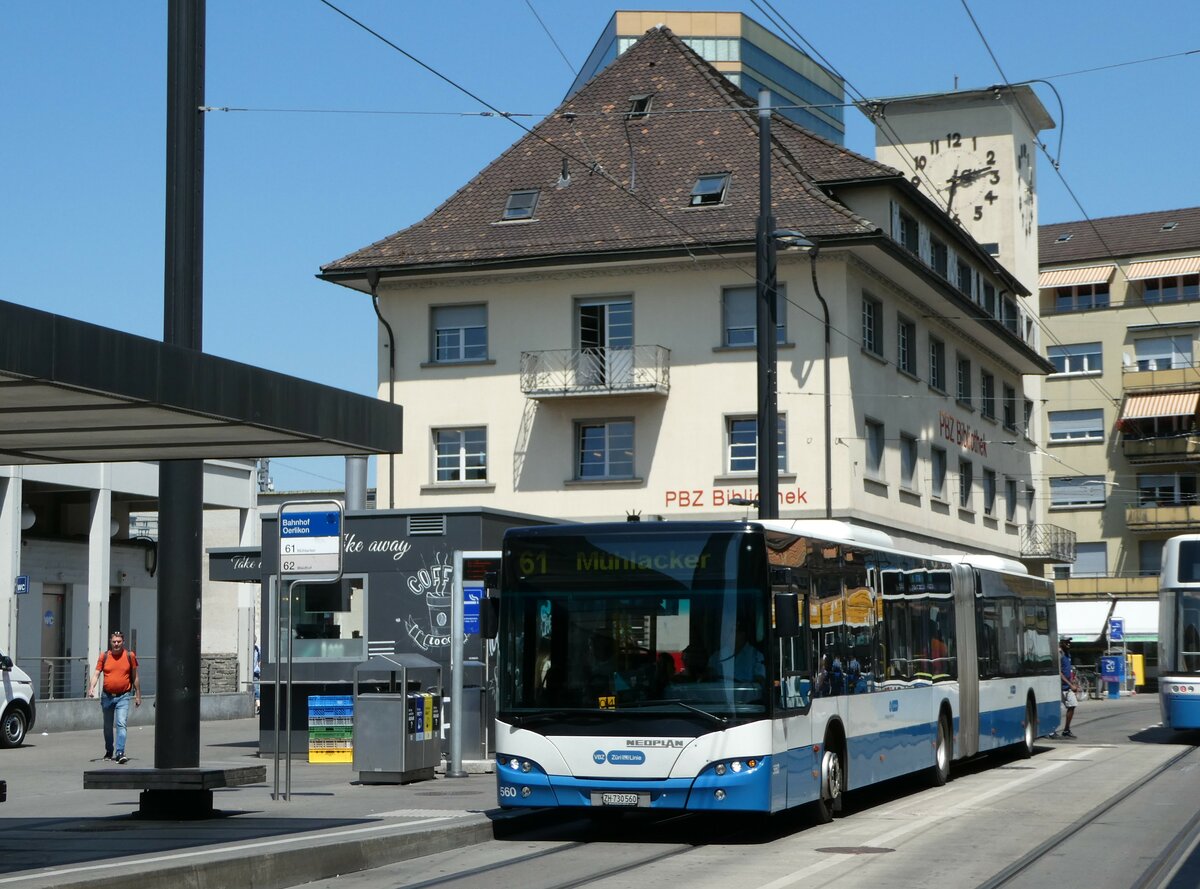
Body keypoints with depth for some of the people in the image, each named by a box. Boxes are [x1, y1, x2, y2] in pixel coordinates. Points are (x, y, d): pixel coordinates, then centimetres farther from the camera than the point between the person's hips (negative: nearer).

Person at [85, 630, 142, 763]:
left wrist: (138, 696, 9)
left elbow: (135, 677, 7)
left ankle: (120, 753, -22)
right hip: (107, 696, 3)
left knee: (121, 724, -17)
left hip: (123, 697, -3)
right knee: (108, 726, 15)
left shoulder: (130, 656, -1)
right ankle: (109, 752, 32)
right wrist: (91, 688, -20)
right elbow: (96, 674, -3)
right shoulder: (104, 656, 2)